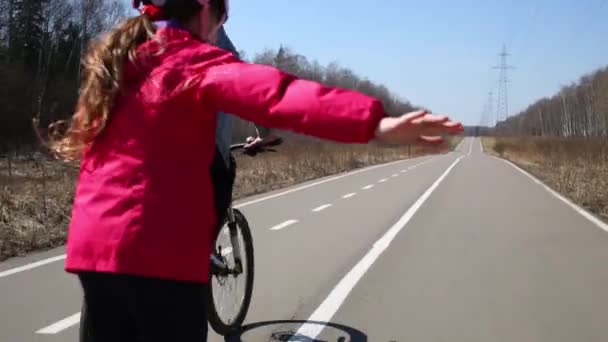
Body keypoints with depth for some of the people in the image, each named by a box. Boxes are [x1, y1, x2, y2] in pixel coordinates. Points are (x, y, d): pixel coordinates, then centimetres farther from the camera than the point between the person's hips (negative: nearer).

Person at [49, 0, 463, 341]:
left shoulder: (113, 64, 17)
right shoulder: (193, 62, -6)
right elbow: (274, 93, -25)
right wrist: (375, 123, -38)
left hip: (92, 245, 8)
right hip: (156, 252, -7)